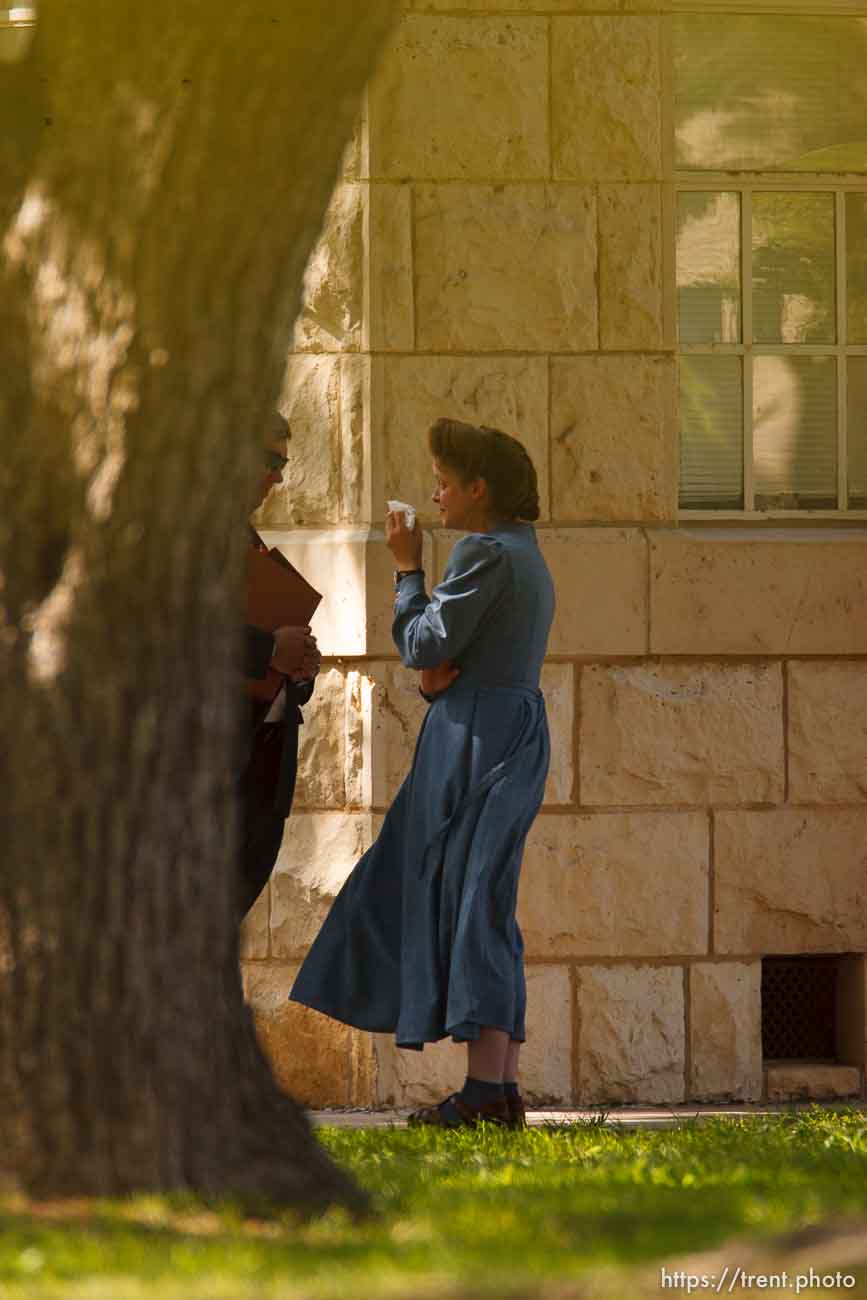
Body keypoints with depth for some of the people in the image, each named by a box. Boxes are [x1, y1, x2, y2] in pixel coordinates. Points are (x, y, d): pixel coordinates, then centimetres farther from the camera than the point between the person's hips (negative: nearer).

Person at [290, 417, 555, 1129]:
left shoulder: (488, 554, -12)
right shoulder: (525, 554, 19)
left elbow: (423, 645, -13)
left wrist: (408, 568, -1)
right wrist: (440, 673, 0)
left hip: (480, 735, -10)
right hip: (517, 730, 10)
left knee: (472, 903, -9)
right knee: (482, 909, 11)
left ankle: (485, 1090, -12)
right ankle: (504, 1087, 9)